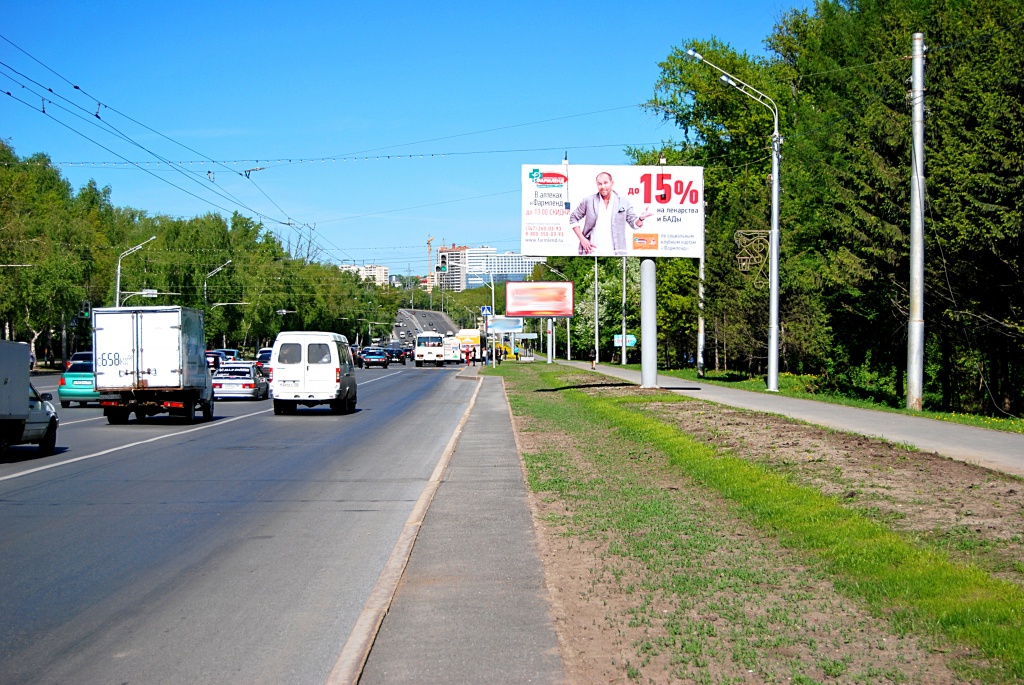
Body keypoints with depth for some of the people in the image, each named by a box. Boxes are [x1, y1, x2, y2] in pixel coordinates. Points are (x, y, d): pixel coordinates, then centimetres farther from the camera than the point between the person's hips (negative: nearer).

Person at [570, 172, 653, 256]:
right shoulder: (588, 201, 6)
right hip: (592, 251, 0)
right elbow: (573, 218, 13)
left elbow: (634, 223, 10)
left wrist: (641, 218, -14)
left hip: (615, 253, 0)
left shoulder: (623, 202, 7)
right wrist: (582, 239, 3)